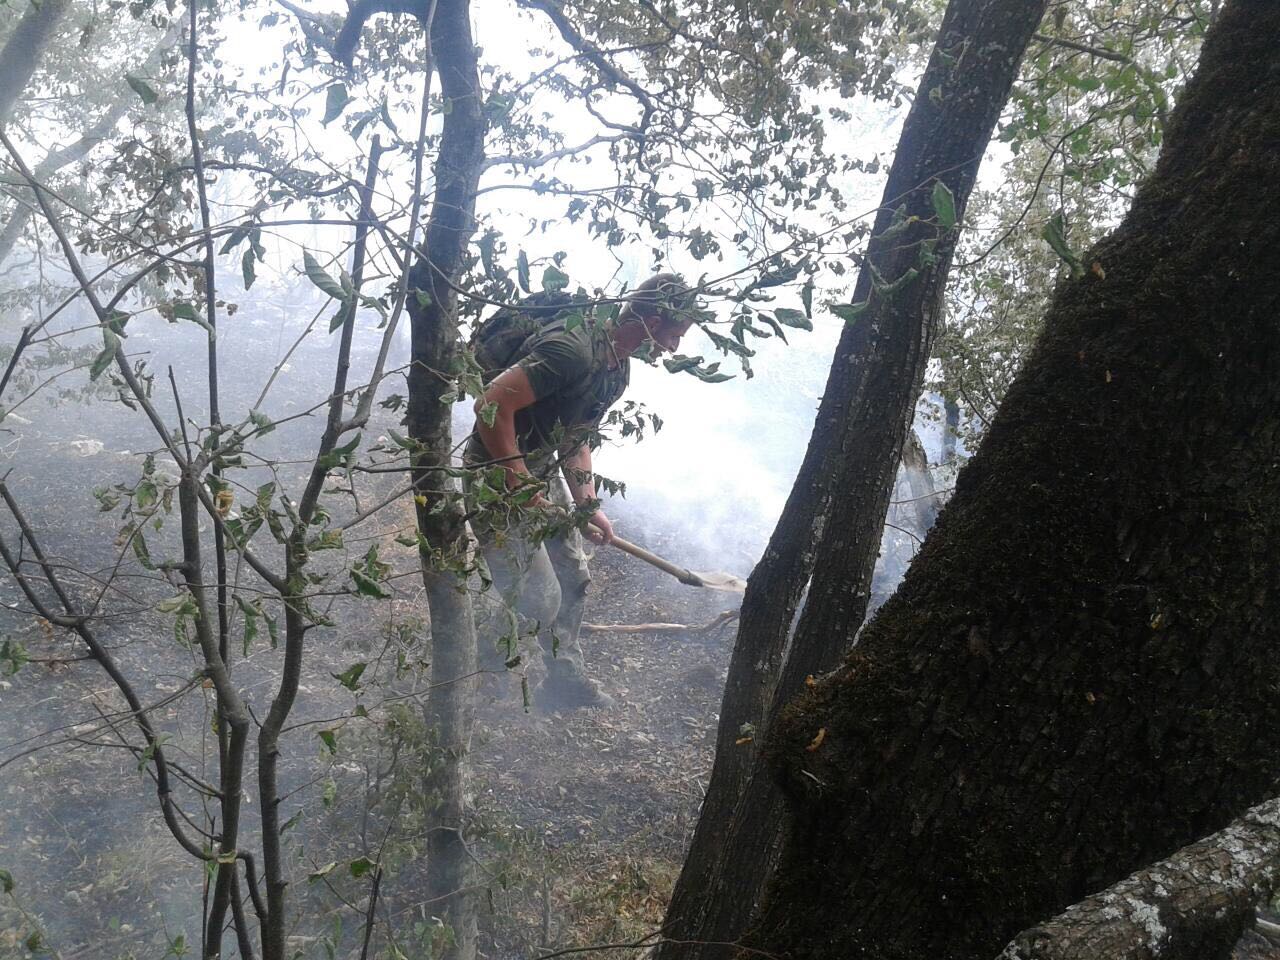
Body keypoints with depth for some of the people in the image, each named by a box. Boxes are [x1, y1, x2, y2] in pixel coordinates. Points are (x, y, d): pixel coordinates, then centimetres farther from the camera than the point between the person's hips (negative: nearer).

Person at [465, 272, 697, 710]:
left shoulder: (619, 370, 5)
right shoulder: (574, 349, -28)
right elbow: (491, 406, -32)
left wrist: (589, 505, 4)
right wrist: (521, 486, -25)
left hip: (541, 472, 10)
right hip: (495, 474, -10)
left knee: (573, 579, 14)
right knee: (539, 598, -8)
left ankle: (566, 682, 30)